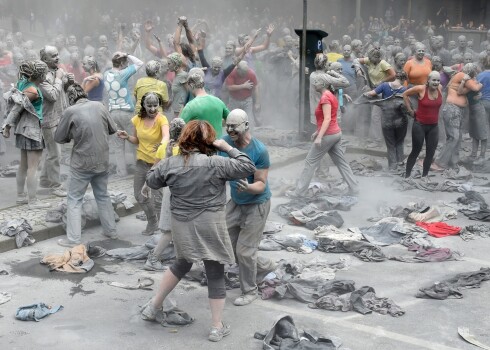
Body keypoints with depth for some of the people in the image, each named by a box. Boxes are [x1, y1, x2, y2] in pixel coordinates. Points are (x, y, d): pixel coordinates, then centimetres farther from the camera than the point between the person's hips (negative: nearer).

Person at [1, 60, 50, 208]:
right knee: (33, 167, -4)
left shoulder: (23, 82, 4)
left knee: (24, 165, 16)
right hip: (32, 129, -9)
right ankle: (33, 201, 0)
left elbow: (12, 101, 6)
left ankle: (21, 196, 25)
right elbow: (17, 108, -18)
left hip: (24, 128, 9)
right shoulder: (33, 91, -21)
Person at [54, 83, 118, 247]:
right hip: (102, 161, 4)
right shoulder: (99, 106, -2)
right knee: (103, 196, 20)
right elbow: (112, 129, 9)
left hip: (82, 163, -4)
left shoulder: (70, 112, -13)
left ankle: (73, 239, 6)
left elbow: (59, 138, -3)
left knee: (74, 200, 7)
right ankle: (111, 230, 28)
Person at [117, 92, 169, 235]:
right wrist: (127, 137, -10)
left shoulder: (161, 119, -18)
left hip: (157, 162, -5)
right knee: (138, 194, 13)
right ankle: (153, 221, 34)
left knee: (156, 197, -4)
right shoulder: (137, 119, -3)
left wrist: (162, 144, -59)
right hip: (142, 160, 5)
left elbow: (166, 136, -38)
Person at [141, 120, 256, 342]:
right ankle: (217, 327, 15)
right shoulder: (215, 164, -13)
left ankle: (153, 306, 36)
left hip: (181, 225, 5)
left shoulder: (169, 164, -2)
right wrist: (228, 148, -2)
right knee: (215, 274, 8)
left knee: (182, 264, 28)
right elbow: (248, 168, -7)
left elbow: (151, 182, 15)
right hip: (210, 226, -4)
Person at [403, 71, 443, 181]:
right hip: (419, 125, -4)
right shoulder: (421, 89, -17)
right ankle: (407, 174, 18)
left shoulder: (440, 88, -4)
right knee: (416, 151, 5)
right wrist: (410, 110, -4)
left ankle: (425, 175, 26)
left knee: (431, 153, 10)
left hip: (433, 126, 4)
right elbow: (405, 94, -5)